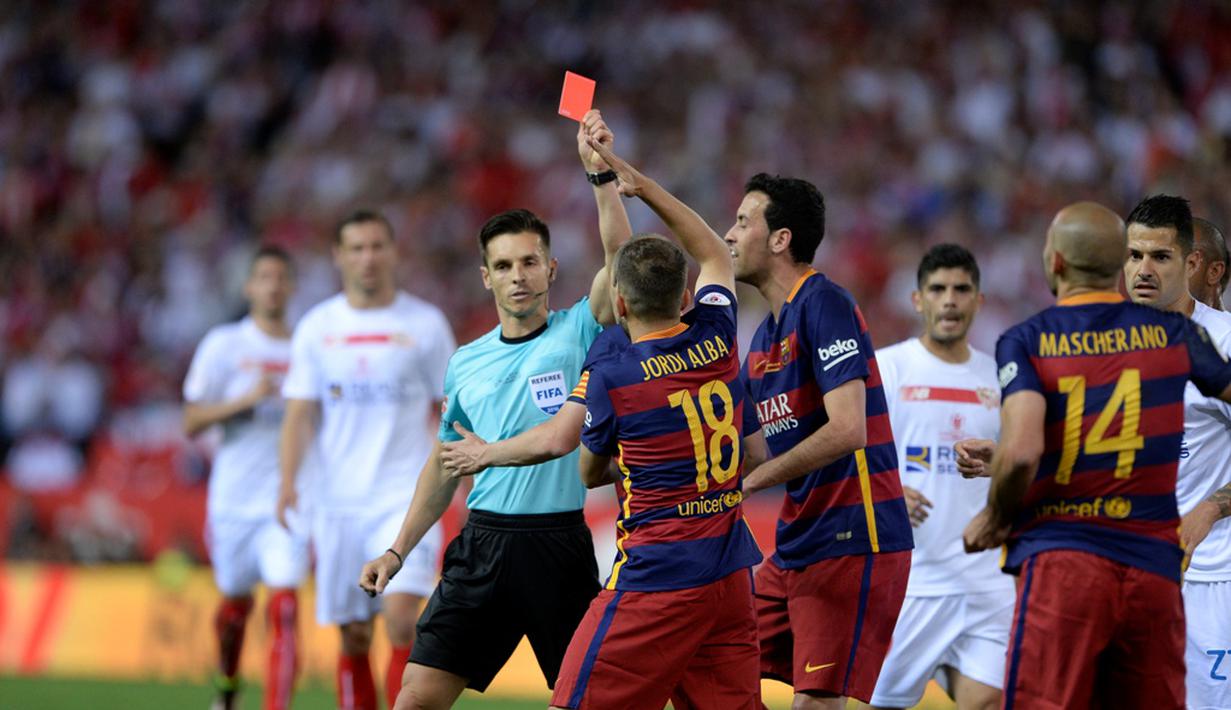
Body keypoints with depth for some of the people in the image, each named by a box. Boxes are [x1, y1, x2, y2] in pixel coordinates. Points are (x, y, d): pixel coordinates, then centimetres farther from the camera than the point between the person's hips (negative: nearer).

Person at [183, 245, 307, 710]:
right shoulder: (223, 345, 1)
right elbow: (191, 422, -3)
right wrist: (246, 400, -17)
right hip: (234, 498, 0)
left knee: (284, 608, -15)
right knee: (235, 603, 14)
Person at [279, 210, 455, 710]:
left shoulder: (425, 324, 3)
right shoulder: (317, 327, 6)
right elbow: (300, 413, 5)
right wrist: (288, 481, -10)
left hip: (407, 498, -2)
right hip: (340, 501, 2)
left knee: (401, 620, -18)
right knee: (354, 637, 5)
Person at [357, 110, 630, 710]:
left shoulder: (577, 335, 1)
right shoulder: (466, 364, 12)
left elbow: (619, 258, -16)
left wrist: (602, 172, -25)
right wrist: (397, 551, 16)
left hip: (559, 543, -3)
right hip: (482, 543, 3)